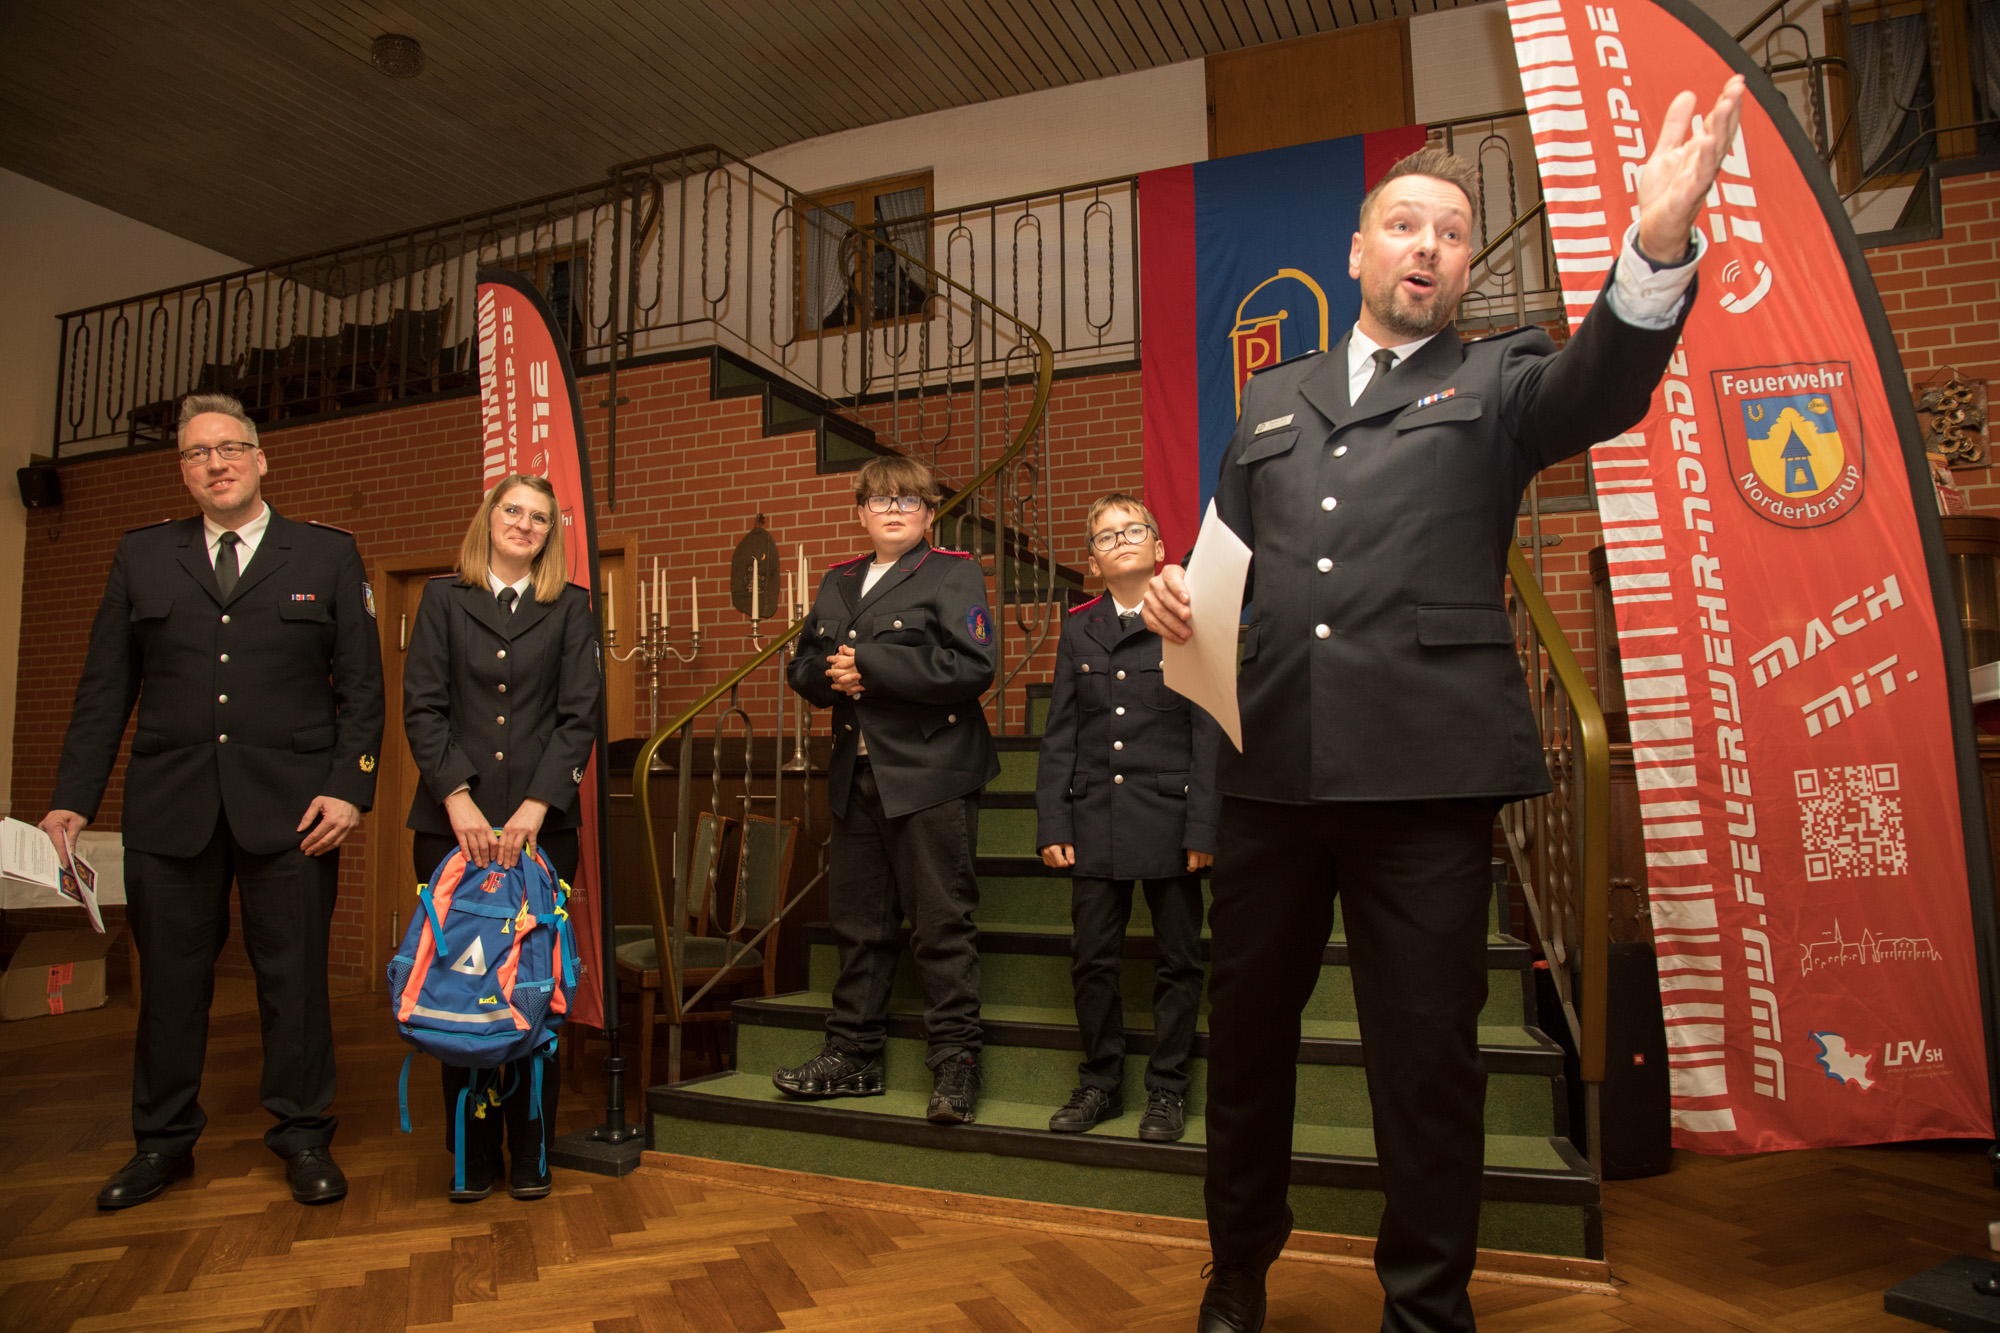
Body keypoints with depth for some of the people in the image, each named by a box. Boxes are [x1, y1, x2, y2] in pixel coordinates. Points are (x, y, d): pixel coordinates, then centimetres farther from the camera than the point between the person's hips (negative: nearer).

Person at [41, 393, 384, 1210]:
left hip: (290, 806, -2)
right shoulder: (141, 558, 13)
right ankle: (164, 1142, 27)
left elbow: (361, 687, 2)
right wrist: (72, 801, 2)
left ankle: (302, 1134, 18)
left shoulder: (328, 556, 7)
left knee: (294, 976, 4)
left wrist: (349, 789, -8)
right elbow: (104, 690, 11)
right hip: (169, 805, 2)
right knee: (170, 979, 10)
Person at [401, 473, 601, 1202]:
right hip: (451, 821, 1)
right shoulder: (443, 598, 11)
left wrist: (536, 806, -10)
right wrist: (457, 798, -10)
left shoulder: (570, 607, 9)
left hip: (539, 821, 0)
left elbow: (580, 716, 2)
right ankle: (473, 1152, 16)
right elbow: (422, 707, 3)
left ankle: (531, 1151, 13)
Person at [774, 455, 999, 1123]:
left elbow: (971, 668, -16)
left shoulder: (953, 574, -2)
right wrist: (829, 675, -5)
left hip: (930, 775, -6)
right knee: (857, 921, 13)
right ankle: (853, 1056, 25)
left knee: (943, 923, -1)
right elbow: (804, 665, 20)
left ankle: (954, 1061, 11)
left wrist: (870, 665, -16)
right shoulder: (837, 583, 18)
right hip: (857, 779, 6)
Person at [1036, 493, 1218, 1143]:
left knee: (1178, 961, 7)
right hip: (1095, 819, 3)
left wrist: (1203, 826, -9)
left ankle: (1167, 1088, 22)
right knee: (1091, 959, 7)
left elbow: (1209, 733, -3)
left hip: (1170, 819, -2)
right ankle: (1100, 1083, 24)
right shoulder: (1078, 630, 9)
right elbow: (1059, 734, 9)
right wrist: (1052, 822, 1)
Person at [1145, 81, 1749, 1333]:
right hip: (1271, 762, 4)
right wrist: (1177, 591, -1)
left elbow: (1600, 390, -11)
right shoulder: (1276, 396, 19)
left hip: (1429, 763, -3)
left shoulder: (1498, 381, 10)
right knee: (1246, 1028, 14)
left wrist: (1659, 243, -30)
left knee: (1428, 1053, 4)